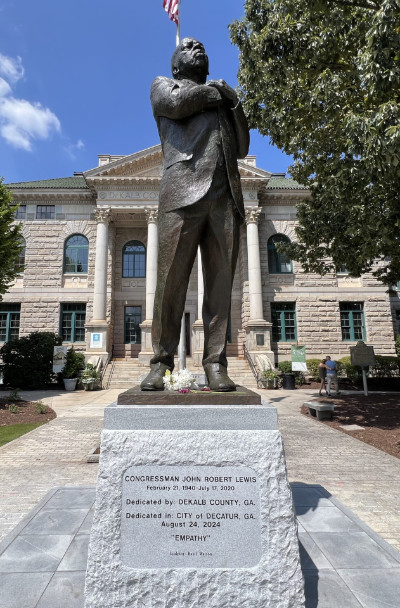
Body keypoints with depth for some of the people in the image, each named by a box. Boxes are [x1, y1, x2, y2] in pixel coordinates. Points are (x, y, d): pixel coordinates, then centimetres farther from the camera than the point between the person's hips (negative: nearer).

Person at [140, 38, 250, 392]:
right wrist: (211, 90, 16)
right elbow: (175, 104, 1)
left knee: (221, 283, -6)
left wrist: (233, 101, 13)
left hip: (226, 196, 4)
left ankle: (216, 363, -3)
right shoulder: (162, 85, 26)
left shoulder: (221, 96, 36)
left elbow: (242, 148, 24)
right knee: (171, 280, -10)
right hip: (183, 193, -3)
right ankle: (161, 362, -2)